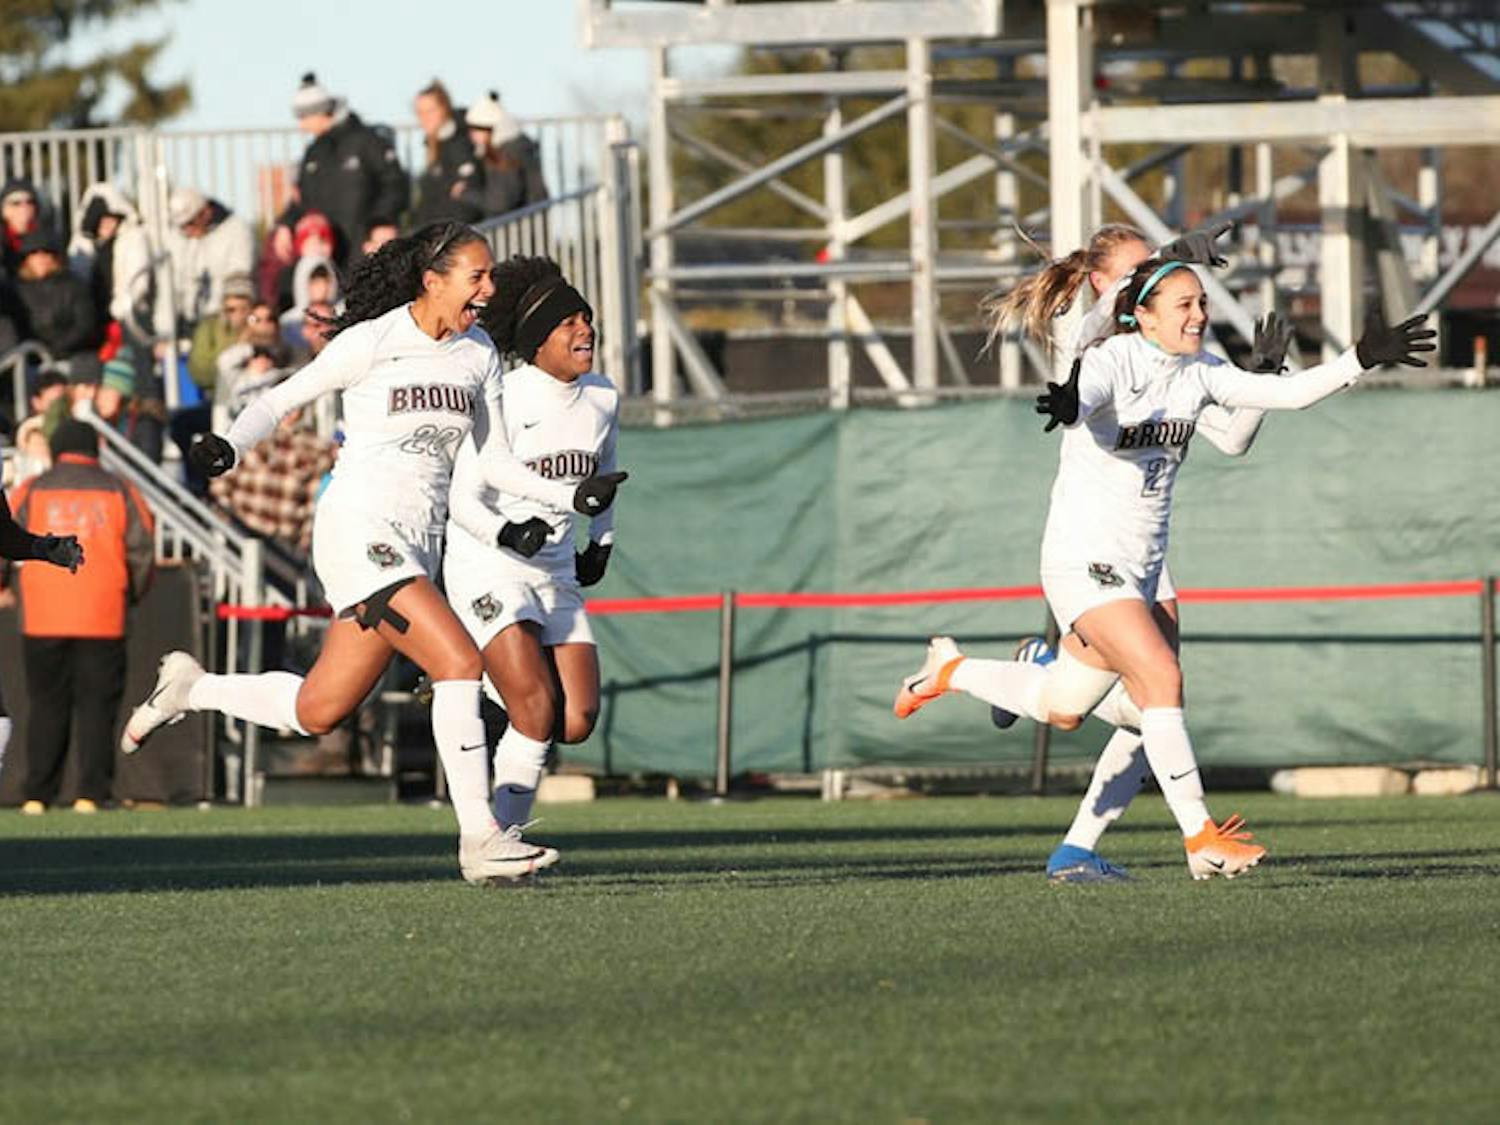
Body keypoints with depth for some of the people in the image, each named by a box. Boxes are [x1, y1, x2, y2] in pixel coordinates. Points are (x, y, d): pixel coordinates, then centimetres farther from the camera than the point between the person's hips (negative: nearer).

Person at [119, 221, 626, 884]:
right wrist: (227, 447, -19)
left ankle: (189, 688, 33)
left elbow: (495, 462, 14)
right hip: (359, 529, -7)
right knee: (460, 662, -20)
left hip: (415, 544, 7)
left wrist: (574, 498, 1)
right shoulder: (372, 342, -7)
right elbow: (280, 401, -1)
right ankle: (479, 840, -17)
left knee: (318, 712, 9)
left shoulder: (479, 354, 11)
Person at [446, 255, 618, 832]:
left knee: (577, 722, -5)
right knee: (536, 710, -19)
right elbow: (464, 498, -15)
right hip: (488, 571, -6)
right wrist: (508, 534, -32)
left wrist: (601, 543, 20)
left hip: (556, 576, 6)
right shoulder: (505, 401, -14)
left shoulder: (602, 400, 6)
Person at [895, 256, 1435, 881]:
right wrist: (1067, 406, -63)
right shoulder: (1112, 362, -18)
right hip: (1084, 561, -8)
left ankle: (949, 669, 42)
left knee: (1059, 708, 16)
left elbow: (1284, 393, 7)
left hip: (1139, 570, 8)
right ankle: (1201, 839, -18)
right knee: (1161, 676, -22)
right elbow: (1086, 400, -39)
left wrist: (1363, 358, -1)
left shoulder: (1198, 372, 4)